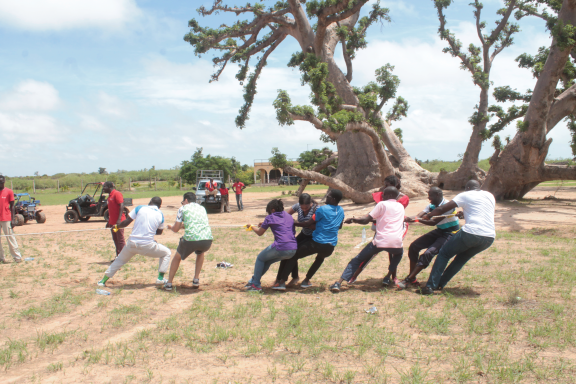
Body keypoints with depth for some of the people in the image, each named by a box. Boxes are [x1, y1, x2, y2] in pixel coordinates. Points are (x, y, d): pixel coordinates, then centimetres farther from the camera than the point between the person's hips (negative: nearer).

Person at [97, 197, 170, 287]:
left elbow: (126, 222, 3)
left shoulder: (140, 208, 4)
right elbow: (159, 232, 20)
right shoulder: (160, 215, 6)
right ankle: (160, 278, 10)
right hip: (147, 245, -1)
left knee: (120, 259, 25)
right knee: (166, 253, 21)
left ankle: (103, 280, 27)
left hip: (132, 243, 1)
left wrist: (116, 226, 21)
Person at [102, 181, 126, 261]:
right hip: (112, 222, 9)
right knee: (115, 240, 12)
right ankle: (118, 256, 18)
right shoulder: (110, 196, 17)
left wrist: (119, 219, -26)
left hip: (118, 221, -9)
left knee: (120, 240, -5)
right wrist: (109, 222, 23)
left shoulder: (117, 194, -11)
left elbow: (121, 206, -19)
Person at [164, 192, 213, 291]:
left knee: (177, 257, 26)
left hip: (190, 239, -3)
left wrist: (171, 227, 36)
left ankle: (169, 283, 27)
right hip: (207, 239, 3)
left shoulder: (183, 208, 14)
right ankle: (196, 280, 29)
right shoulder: (202, 208, 27)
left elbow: (176, 229, 13)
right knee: (200, 253, 38)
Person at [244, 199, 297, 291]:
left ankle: (256, 285, 17)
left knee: (260, 258, 20)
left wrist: (251, 226, 34)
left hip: (280, 248, -6)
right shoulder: (289, 216, 20)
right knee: (268, 261, 28)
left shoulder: (270, 217, 5)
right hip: (293, 250, 6)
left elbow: (259, 233, 15)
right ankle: (254, 280, 35)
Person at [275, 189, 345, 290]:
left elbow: (309, 224, -6)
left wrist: (294, 224, 5)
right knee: (320, 258, 38)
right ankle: (307, 280, 34)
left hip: (317, 243, -6)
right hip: (330, 247, 6)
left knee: (294, 255, 9)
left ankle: (282, 281, 2)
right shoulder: (341, 211, 8)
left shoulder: (322, 209, -10)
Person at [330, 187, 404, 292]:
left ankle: (339, 283, 0)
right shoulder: (401, 206, 19)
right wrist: (375, 220, 36)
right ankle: (388, 278, 26)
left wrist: (353, 220, 12)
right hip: (396, 243, 4)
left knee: (358, 260, 10)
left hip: (380, 242, -4)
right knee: (399, 253, 40)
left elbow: (366, 220, -2)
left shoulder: (382, 204, 2)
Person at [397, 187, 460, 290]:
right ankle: (412, 278, 4)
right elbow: (419, 216, -11)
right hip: (439, 231, 9)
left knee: (428, 253, -25)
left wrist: (416, 219, -40)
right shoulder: (432, 206, 3)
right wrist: (409, 219, -31)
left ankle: (408, 280, -21)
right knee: (414, 246, -1)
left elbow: (434, 222, -29)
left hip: (450, 234, -9)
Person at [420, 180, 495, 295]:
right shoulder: (490, 196, 23)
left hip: (471, 233, -5)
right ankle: (440, 284, 22)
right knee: (463, 257, 25)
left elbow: (442, 209, 5)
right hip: (489, 237, 6)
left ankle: (430, 286, 0)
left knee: (444, 253, 9)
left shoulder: (465, 195, 8)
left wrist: (428, 215, 20)